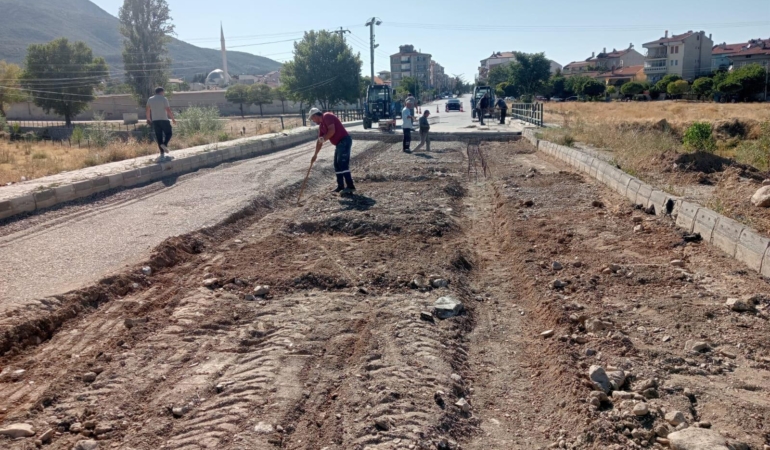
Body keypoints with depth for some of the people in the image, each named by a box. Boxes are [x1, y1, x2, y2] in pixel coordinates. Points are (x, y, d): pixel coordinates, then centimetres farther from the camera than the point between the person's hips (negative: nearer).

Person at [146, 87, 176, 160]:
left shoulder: (150, 99, 10)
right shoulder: (164, 99, -5)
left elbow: (147, 110, 12)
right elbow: (168, 110, -11)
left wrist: (148, 119, 25)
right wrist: (173, 119, -3)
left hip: (155, 120, 4)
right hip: (164, 120, -4)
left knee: (159, 136, 6)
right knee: (168, 133, 10)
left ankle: (162, 154, 2)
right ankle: (164, 144, -19)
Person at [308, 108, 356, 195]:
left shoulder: (327, 116, -9)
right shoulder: (321, 125, 19)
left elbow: (332, 130, -22)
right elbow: (320, 141, 25)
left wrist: (324, 139, -9)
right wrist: (315, 154, 26)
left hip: (344, 141, -10)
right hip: (339, 143, 10)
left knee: (343, 165, -14)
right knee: (337, 165, 11)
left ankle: (350, 187, -15)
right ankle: (340, 186, 16)